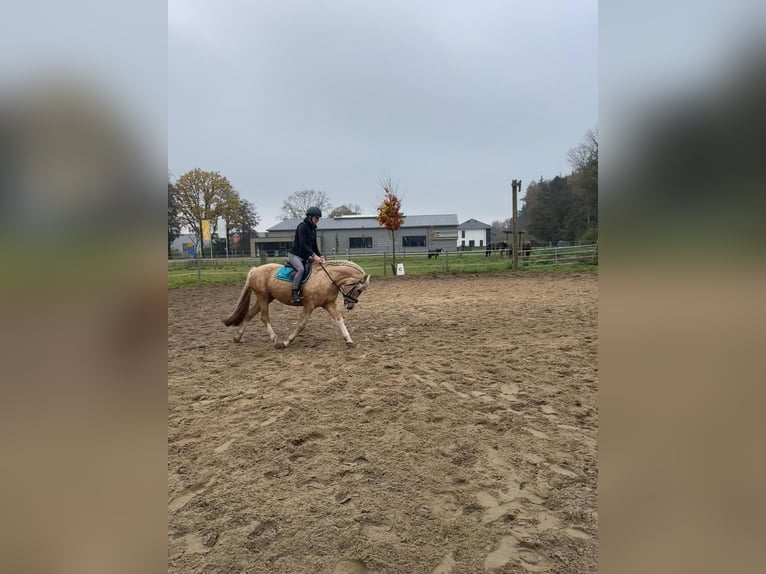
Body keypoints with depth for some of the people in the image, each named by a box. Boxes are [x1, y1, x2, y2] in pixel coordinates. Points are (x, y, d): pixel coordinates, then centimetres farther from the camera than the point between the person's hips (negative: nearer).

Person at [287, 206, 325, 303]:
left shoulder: (313, 229, 12)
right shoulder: (302, 226, -13)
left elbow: (314, 246, 14)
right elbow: (302, 244, -23)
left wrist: (320, 256, -2)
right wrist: (314, 255, -29)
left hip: (305, 256, 9)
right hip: (295, 255, -9)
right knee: (301, 269, -33)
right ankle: (295, 295, -34)